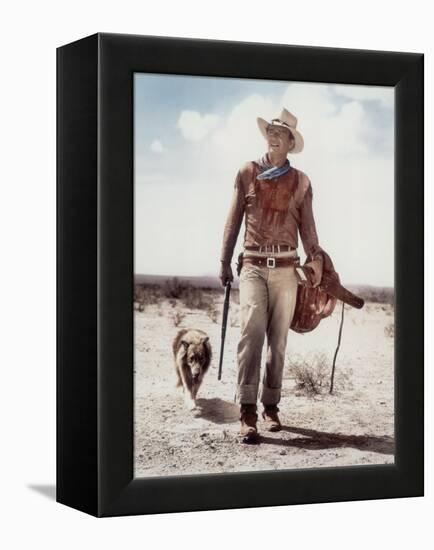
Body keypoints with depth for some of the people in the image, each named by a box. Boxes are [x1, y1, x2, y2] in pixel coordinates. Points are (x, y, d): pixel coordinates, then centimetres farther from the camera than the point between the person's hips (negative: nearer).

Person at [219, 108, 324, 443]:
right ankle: (248, 412, -24)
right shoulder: (248, 173, 10)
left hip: (286, 267, 2)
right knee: (252, 330, -19)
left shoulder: (300, 181, 12)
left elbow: (307, 226, 10)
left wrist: (315, 258, -5)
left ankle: (271, 406, 11)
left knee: (278, 339, 3)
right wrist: (225, 262, 7)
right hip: (254, 265, -2)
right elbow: (234, 220, 11)